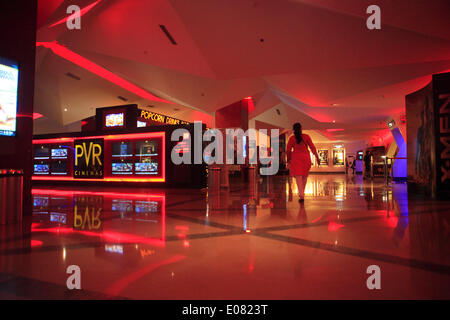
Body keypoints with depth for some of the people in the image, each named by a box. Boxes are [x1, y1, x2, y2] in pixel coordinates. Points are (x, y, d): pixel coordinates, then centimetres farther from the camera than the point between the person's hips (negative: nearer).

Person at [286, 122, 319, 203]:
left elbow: (288, 150, 2)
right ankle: (302, 192, 29)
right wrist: (317, 157, 6)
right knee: (304, 175, 17)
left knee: (298, 176, -4)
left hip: (296, 157, -1)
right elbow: (312, 147, 0)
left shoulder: (292, 138, -1)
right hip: (306, 157, 2)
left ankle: (302, 196, -15)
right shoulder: (306, 137, 0)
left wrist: (288, 159, 16)